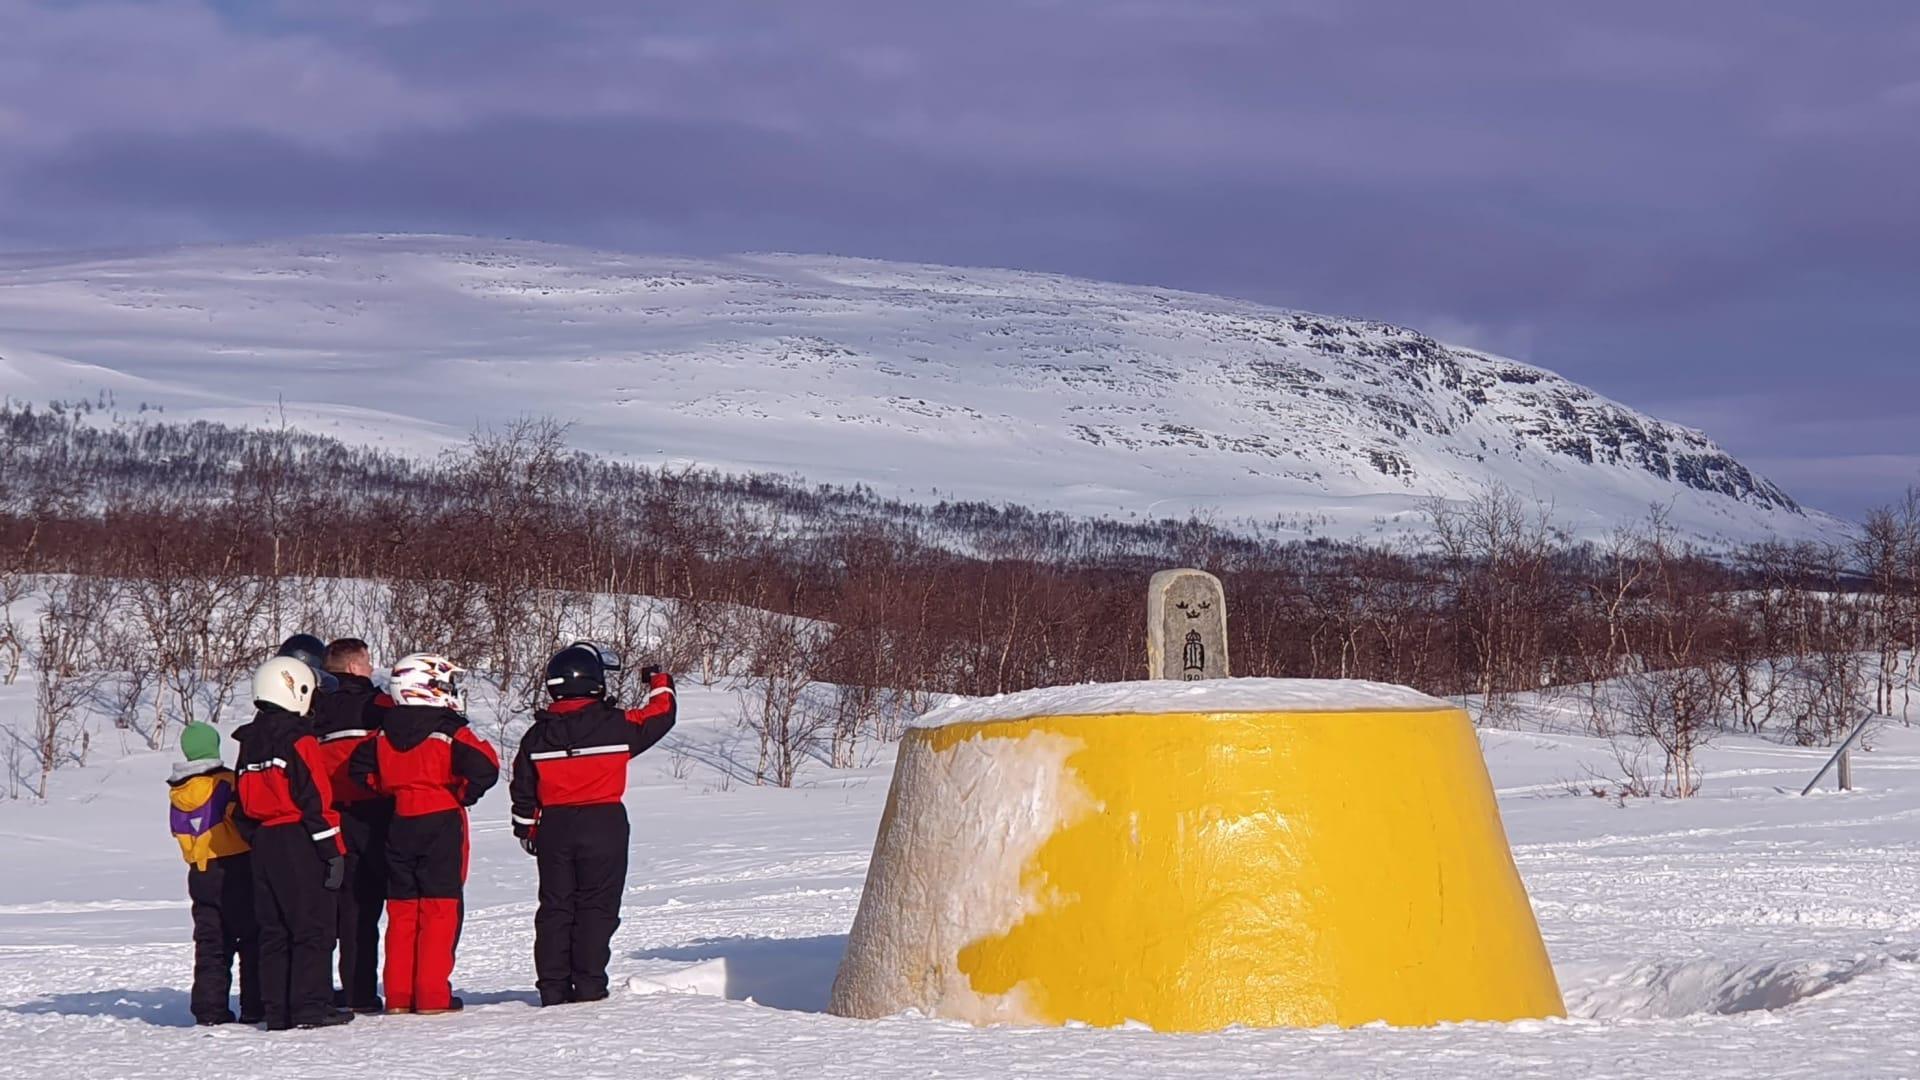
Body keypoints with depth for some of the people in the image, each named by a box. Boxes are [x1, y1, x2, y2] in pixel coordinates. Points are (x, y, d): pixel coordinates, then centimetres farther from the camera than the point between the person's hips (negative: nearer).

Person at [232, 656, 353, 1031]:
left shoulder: (249, 744, 13)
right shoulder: (299, 741, -11)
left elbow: (242, 806, 16)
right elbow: (317, 801, -14)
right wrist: (333, 851, -11)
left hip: (263, 846, 7)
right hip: (299, 845, -7)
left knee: (274, 931, 9)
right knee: (313, 928, -4)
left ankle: (277, 1010, 9)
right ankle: (311, 1006, -9)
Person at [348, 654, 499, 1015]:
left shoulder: (384, 734, 5)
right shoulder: (449, 734, -11)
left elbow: (359, 768, 9)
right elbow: (483, 767, -21)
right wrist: (462, 796, -5)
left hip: (399, 825, 5)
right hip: (441, 824, -5)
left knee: (402, 910, 10)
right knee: (439, 910, -2)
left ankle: (398, 994, 10)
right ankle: (432, 995, -5)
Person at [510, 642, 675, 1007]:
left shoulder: (538, 734, 3)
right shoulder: (615, 725, -8)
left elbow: (523, 788, 10)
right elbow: (659, 717, 6)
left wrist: (526, 830, 22)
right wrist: (660, 683, 26)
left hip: (554, 827, 4)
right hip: (603, 825, -4)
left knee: (555, 906, 9)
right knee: (596, 906, 1)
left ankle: (553, 986, 7)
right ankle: (588, 984, -4)